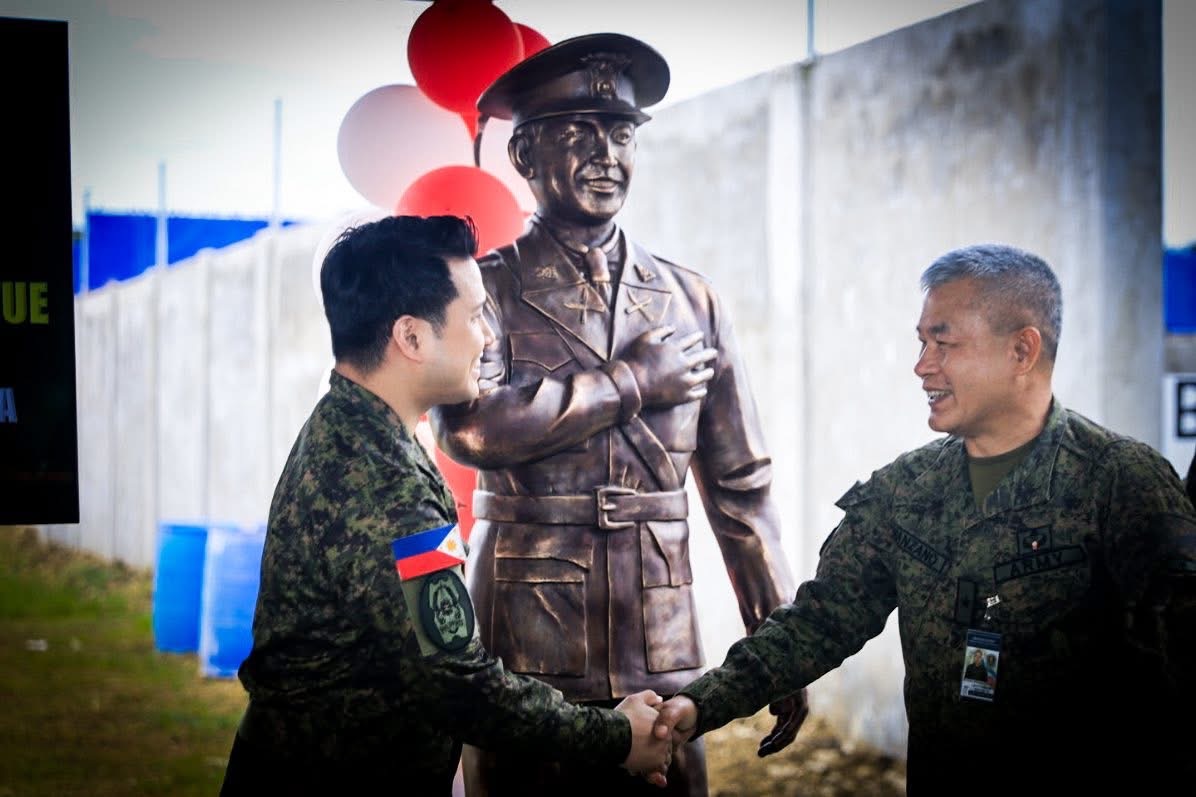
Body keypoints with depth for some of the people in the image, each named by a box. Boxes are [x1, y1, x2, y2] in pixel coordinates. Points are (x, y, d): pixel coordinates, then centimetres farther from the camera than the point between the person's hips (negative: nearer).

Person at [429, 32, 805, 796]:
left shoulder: (691, 300, 10)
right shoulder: (487, 288, 1)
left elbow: (742, 486, 11)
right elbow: (469, 424, -19)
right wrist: (634, 381, -11)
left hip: (663, 656, 3)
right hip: (524, 660, -2)